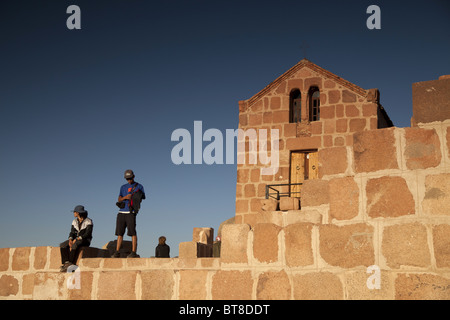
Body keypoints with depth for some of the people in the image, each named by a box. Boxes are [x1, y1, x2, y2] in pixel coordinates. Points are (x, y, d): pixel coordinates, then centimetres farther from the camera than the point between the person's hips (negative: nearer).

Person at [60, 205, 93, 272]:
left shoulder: (88, 221, -12)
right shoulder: (75, 221, 8)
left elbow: (87, 234, -19)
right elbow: (72, 233, 2)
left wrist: (76, 239, -26)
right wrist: (70, 240, -19)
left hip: (85, 241, -6)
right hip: (75, 240, 6)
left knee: (74, 245, -38)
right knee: (62, 245, -20)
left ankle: (70, 264, -32)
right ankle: (66, 263, -28)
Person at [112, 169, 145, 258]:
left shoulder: (139, 186, 9)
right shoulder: (123, 187, 19)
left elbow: (143, 197, 8)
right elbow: (119, 199, 11)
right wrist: (125, 197, -10)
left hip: (131, 212, -4)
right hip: (121, 212, 4)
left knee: (132, 232, -9)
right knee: (119, 233, 4)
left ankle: (134, 252, -8)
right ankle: (117, 252, 7)